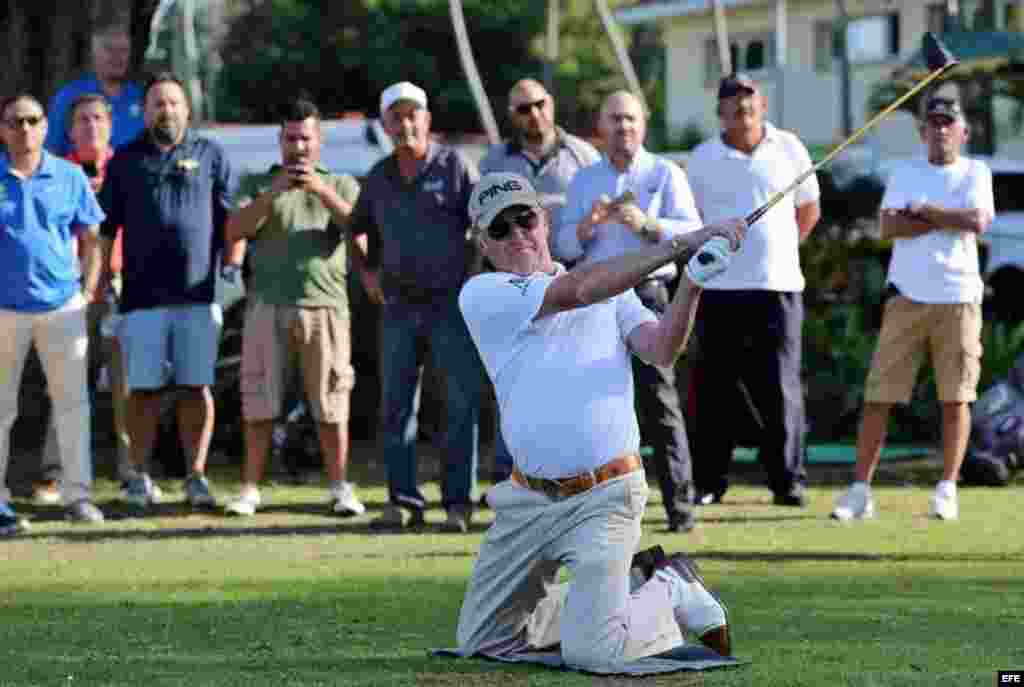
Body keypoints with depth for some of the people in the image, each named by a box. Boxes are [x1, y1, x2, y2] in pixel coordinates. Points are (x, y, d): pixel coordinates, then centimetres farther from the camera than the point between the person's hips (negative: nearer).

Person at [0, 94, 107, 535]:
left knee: (72, 401, 2)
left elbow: (91, 238, 10)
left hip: (62, 304, 1)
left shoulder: (69, 177, 3)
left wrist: (89, 288, 1)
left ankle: (77, 494, 10)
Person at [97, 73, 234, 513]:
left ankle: (196, 476, 5)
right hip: (142, 295, 0)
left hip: (198, 294, 0)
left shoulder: (209, 155, 10)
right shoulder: (126, 161, 11)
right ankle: (139, 477, 8)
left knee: (197, 387, 0)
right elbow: (105, 228, 11)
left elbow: (231, 220, 9)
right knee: (143, 389, 0)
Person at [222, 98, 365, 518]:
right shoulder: (258, 184, 15)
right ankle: (250, 488, 2)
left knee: (331, 402, -2)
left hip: (324, 305, 0)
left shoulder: (341, 185, 16)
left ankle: (339, 488, 5)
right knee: (259, 401, -2)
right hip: (267, 305, 0)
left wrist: (323, 192, -18)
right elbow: (234, 231, -1)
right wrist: (273, 193, -14)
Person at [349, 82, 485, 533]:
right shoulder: (378, 178, 11)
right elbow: (359, 229, 26)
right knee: (395, 406, 4)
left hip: (450, 304, -4)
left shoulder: (454, 167, -2)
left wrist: (470, 267, -8)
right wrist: (367, 271, 14)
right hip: (398, 306, 4)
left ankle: (458, 502, -1)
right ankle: (403, 500, 10)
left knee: (461, 404, -4)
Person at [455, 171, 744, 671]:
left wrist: (691, 283, -27)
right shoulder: (482, 295, -4)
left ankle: (671, 593, 12)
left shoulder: (610, 290, 7)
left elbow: (660, 350, -9)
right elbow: (575, 291, -17)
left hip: (603, 499, -2)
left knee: (591, 653, -18)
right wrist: (680, 244, -21)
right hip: (528, 500, 2)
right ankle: (602, 603, 32)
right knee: (479, 642, 11)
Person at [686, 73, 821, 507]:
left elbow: (809, 209, 14)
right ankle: (709, 483, 7)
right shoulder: (702, 159, 3)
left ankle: (788, 482, 0)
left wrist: (779, 249, 10)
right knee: (716, 389, 1)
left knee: (780, 388, -3)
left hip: (778, 287, 0)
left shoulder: (788, 149, 4)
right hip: (719, 288, 0)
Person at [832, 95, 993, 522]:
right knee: (878, 396, -3)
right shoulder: (904, 174, 10)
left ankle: (947, 490, 7)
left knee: (955, 398, -1)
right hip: (906, 298, 1)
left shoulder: (975, 173, 7)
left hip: (958, 298, -1)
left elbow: (978, 221, -12)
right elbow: (888, 226, -7)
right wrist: (950, 220, -10)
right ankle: (860, 490, -1)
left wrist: (923, 211, -6)